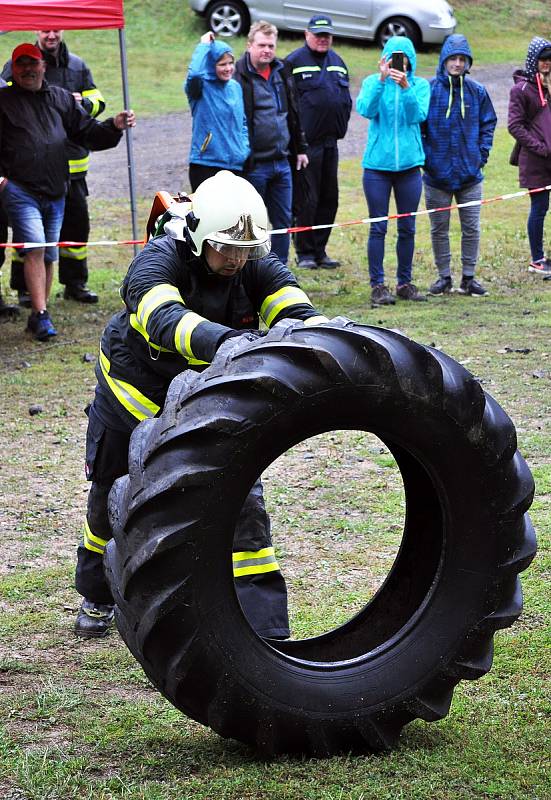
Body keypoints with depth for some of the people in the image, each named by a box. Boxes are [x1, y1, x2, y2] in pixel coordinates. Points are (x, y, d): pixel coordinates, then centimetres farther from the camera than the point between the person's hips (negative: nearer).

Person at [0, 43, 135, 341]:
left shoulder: (61, 98, 15)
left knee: (49, 256, 9)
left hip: (55, 192, 5)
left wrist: (115, 126, -2)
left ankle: (38, 316, 20)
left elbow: (88, 132, 16)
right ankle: (41, 315, -19)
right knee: (35, 247, -19)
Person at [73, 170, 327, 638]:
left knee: (242, 502, -15)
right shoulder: (158, 261, -31)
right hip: (136, 396, -2)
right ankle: (98, 596, 48)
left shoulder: (257, 267, -17)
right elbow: (164, 319, -51)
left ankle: (265, 633, -11)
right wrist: (228, 340, -70)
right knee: (112, 500, 18)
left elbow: (296, 310, -31)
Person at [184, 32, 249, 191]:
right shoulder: (202, 87, -8)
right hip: (205, 165, -6)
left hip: (235, 165, 6)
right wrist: (204, 45, -20)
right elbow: (193, 74, -32)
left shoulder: (235, 87, 10)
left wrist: (245, 149, 9)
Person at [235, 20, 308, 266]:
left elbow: (294, 114, 20)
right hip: (254, 165, -6)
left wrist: (300, 149, 19)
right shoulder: (239, 75, -10)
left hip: (282, 162, 6)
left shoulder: (282, 73, 11)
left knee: (283, 220, 11)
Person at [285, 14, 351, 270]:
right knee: (306, 200, -4)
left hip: (330, 142, 7)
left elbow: (346, 98, 23)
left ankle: (320, 249, 19)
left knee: (329, 198, 9)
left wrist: (341, 126, 14)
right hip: (306, 141, -7)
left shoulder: (337, 62, 16)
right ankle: (305, 252, 5)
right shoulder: (294, 61, -6)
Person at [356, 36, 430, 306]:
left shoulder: (420, 85, 5)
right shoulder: (373, 82, 2)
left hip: (409, 164, 2)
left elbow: (418, 115, -11)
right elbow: (366, 110, -15)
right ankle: (377, 285, 4)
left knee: (407, 228, 8)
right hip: (377, 164, -2)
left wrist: (405, 87, -25)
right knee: (378, 227, -1)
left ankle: (404, 282, 19)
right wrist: (382, 79, -24)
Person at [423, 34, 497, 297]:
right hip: (437, 174, -2)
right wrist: (425, 156, -6)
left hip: (470, 175, 2)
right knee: (439, 228, 8)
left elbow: (488, 123, 12)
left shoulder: (477, 92, 3)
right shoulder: (428, 90, -6)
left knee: (471, 228, 5)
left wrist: (482, 154, 2)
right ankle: (444, 277, 20)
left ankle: (468, 277, 15)